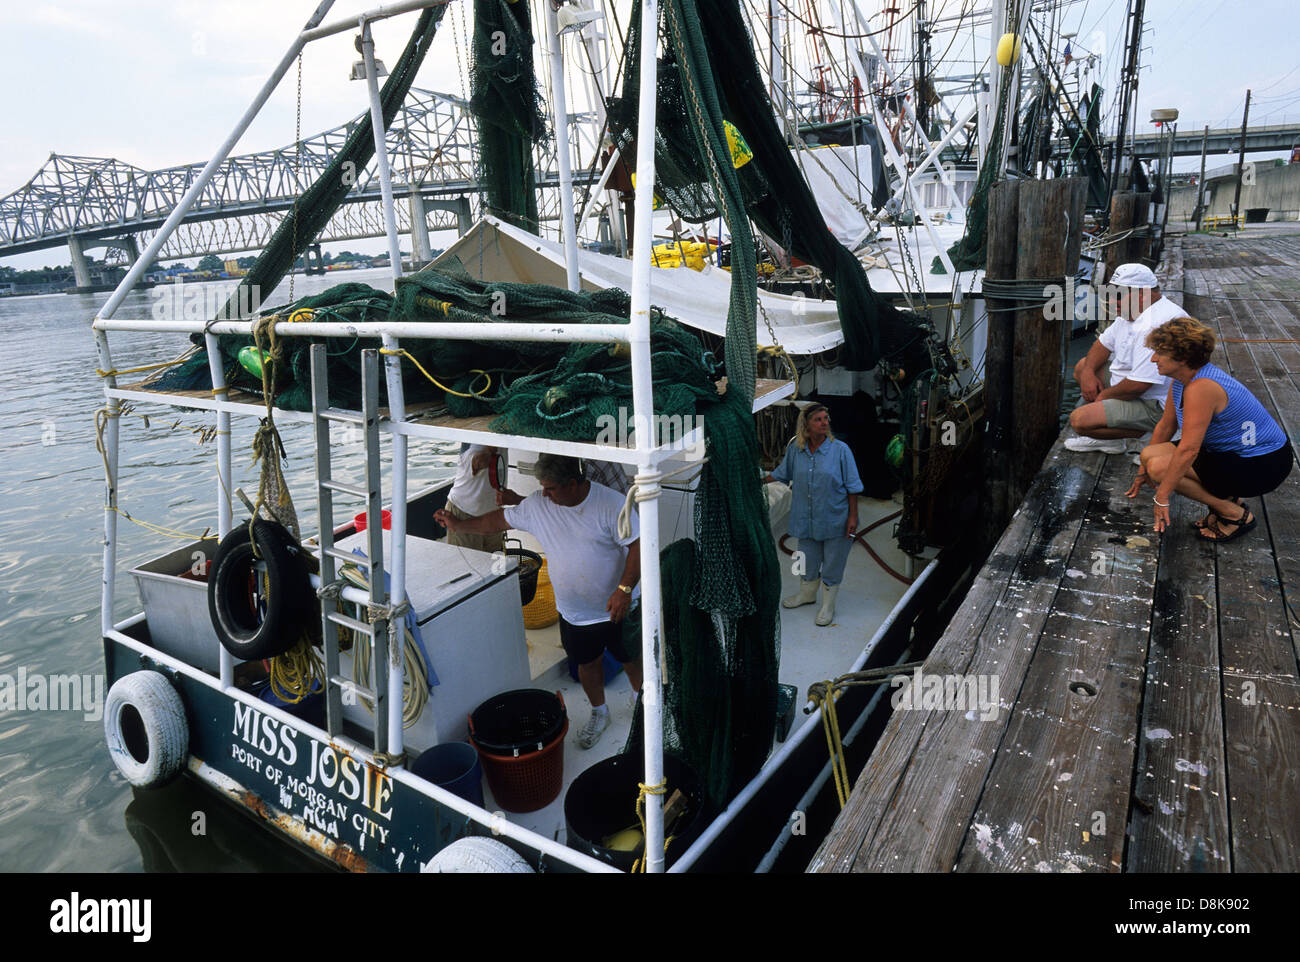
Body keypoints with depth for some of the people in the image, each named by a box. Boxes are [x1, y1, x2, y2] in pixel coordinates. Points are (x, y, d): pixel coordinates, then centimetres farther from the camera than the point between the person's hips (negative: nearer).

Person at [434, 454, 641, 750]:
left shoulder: (611, 503, -22)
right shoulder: (537, 505, -10)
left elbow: (637, 545, -21)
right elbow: (500, 519, 5)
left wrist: (625, 589, -29)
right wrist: (458, 525, 12)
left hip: (618, 607, -3)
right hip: (573, 611, 3)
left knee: (631, 658, 16)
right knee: (587, 662, 18)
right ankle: (598, 713, 45)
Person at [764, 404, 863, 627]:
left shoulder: (840, 450, -13)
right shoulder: (795, 449, -3)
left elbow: (852, 487, -9)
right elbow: (782, 473, 15)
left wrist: (853, 517, -11)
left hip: (835, 520, -3)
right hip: (806, 519, 4)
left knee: (832, 563, 9)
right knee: (808, 559, 20)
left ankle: (828, 605, 28)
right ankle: (807, 594, 45)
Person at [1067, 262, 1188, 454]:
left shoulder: (1155, 326, -30)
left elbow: (1137, 386, -33)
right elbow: (1104, 342, 17)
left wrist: (1105, 395, -14)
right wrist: (1088, 372, -2)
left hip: (1156, 407, -11)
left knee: (1079, 420, -23)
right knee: (1082, 366, 20)